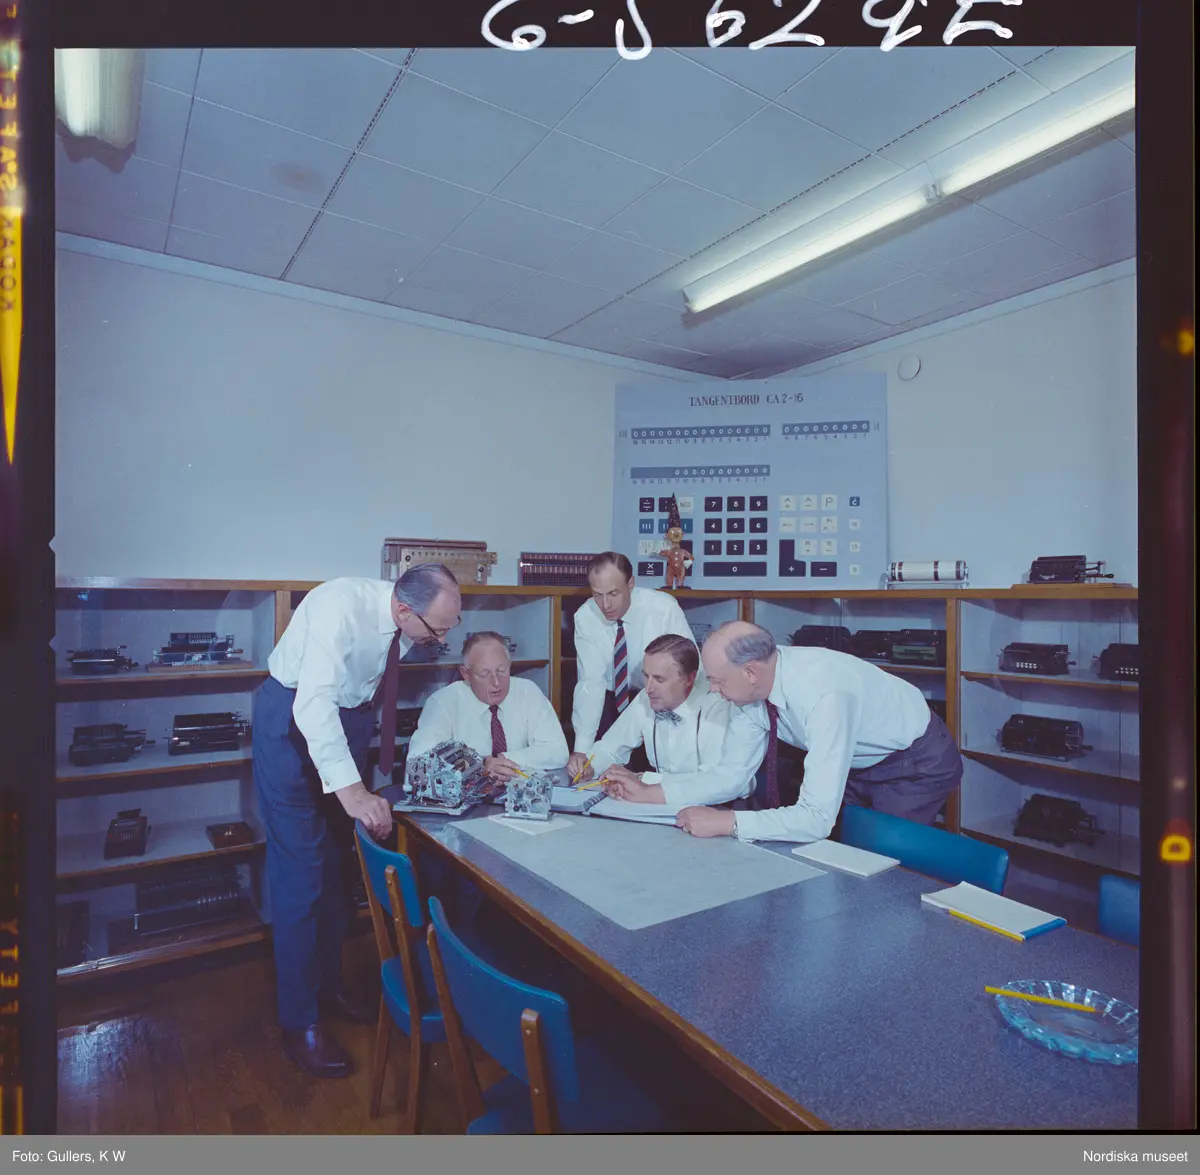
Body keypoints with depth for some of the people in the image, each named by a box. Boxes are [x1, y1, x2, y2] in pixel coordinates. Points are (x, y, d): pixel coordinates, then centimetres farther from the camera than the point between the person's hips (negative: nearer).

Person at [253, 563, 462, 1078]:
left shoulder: (408, 621, -12)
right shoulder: (341, 606, -33)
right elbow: (314, 702, -40)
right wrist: (351, 789, -47)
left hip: (351, 716, 7)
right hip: (295, 720, -6)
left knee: (337, 862, 15)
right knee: (300, 871, -4)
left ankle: (330, 983, 33)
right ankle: (298, 1023, 11)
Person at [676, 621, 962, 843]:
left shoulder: (823, 696, -41)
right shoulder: (753, 687, -19)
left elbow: (819, 820, -42)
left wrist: (727, 822, -41)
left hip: (916, 762, -6)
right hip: (859, 760, 6)